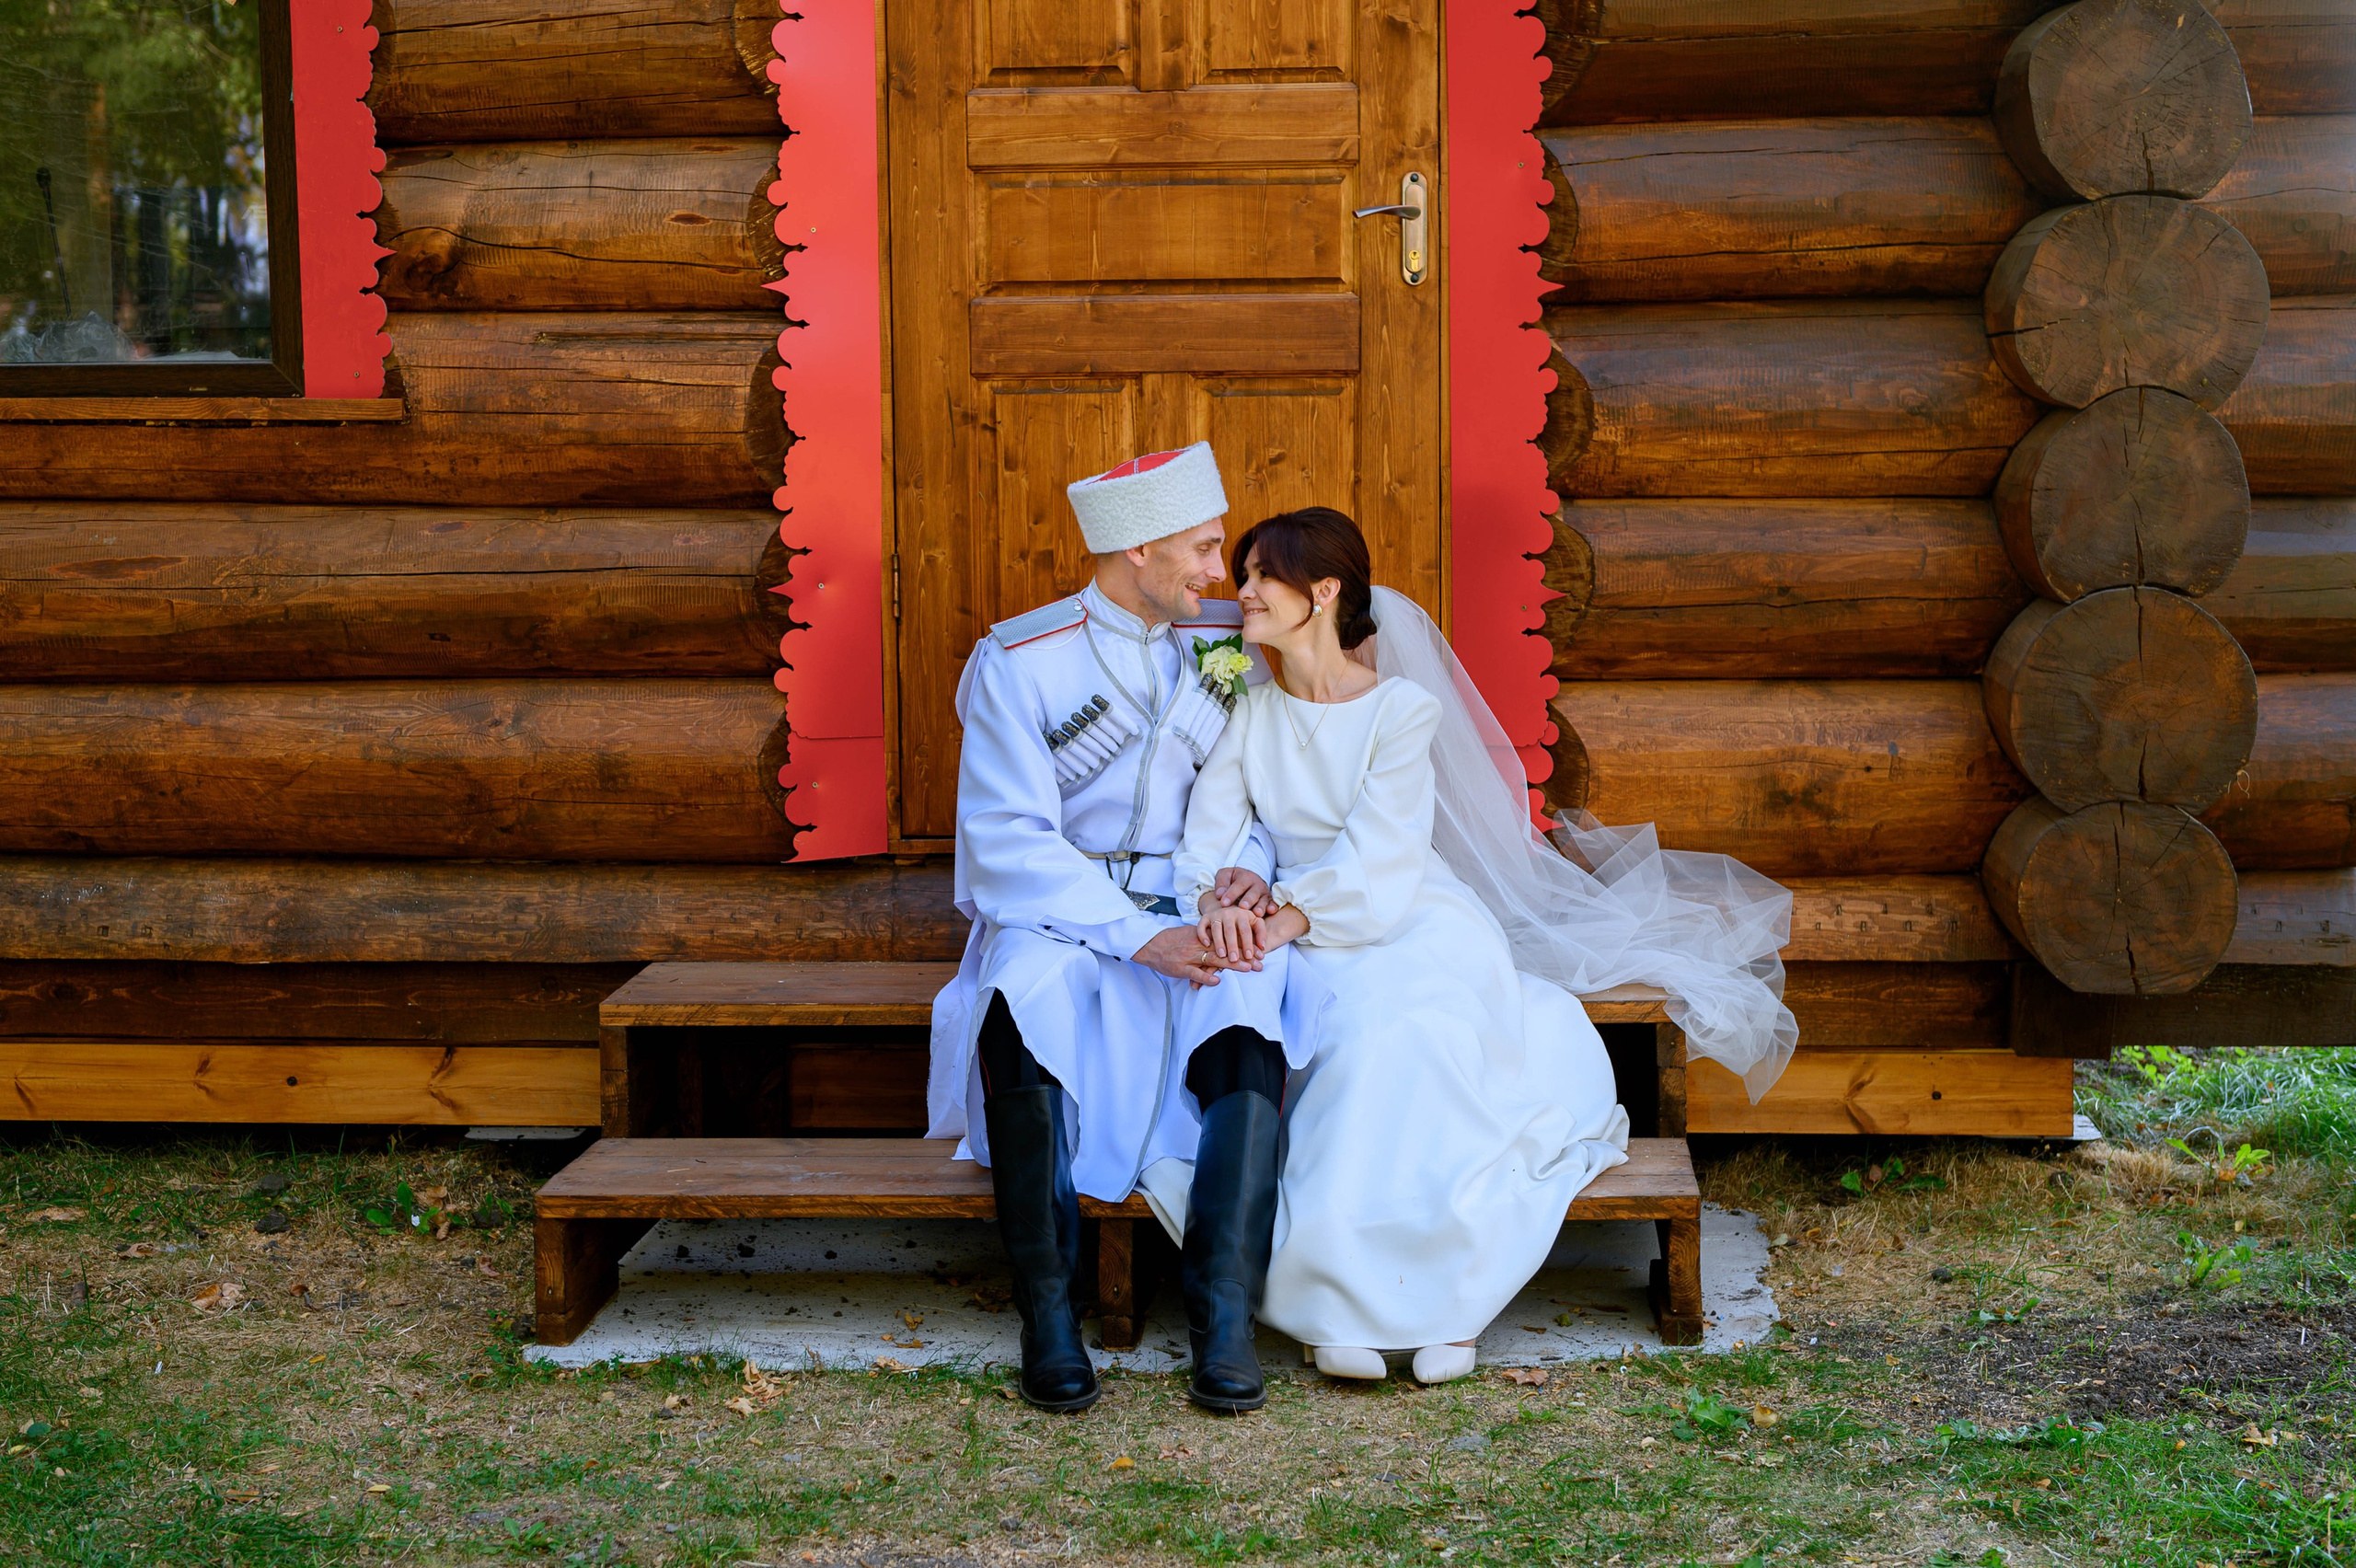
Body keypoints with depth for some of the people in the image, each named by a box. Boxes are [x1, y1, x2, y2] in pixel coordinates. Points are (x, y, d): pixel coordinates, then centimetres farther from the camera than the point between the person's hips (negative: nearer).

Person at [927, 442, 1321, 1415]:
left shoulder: (1228, 645, 8)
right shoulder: (1017, 663, -6)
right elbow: (1009, 843, -13)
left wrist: (1249, 866, -12)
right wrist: (1140, 937, -25)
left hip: (1193, 919, 3)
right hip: (1055, 919, -2)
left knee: (1253, 991, -32)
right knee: (1025, 990, -37)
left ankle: (1224, 1316, -34)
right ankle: (1046, 1310, -28)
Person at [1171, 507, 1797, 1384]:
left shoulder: (1405, 708, -3)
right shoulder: (1248, 713, 10)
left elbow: (1377, 855, -14)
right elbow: (1210, 830, -1)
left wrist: (1289, 918, -30)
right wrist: (1220, 899, -24)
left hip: (1412, 927, -2)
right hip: (1305, 955, 2)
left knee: (1406, 1031, -34)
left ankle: (1442, 1293, -22)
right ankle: (1338, 1304, -27)